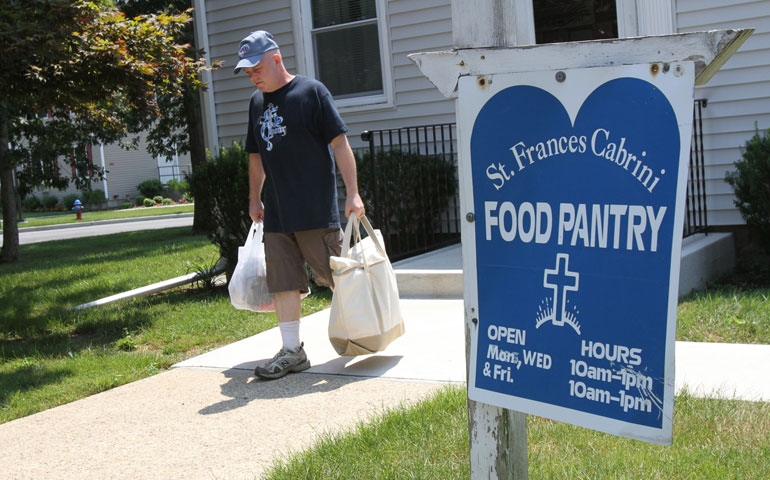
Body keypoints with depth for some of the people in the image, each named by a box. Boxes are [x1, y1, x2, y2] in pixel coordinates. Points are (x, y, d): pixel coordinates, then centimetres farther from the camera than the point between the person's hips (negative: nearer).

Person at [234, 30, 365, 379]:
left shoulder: (311, 91, -5)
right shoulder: (257, 102, 14)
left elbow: (340, 143, -9)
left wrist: (352, 193, -14)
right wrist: (254, 199, 23)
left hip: (317, 210, -6)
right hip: (276, 215, 6)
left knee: (336, 276, 3)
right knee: (282, 282, 4)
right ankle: (292, 351, 11)